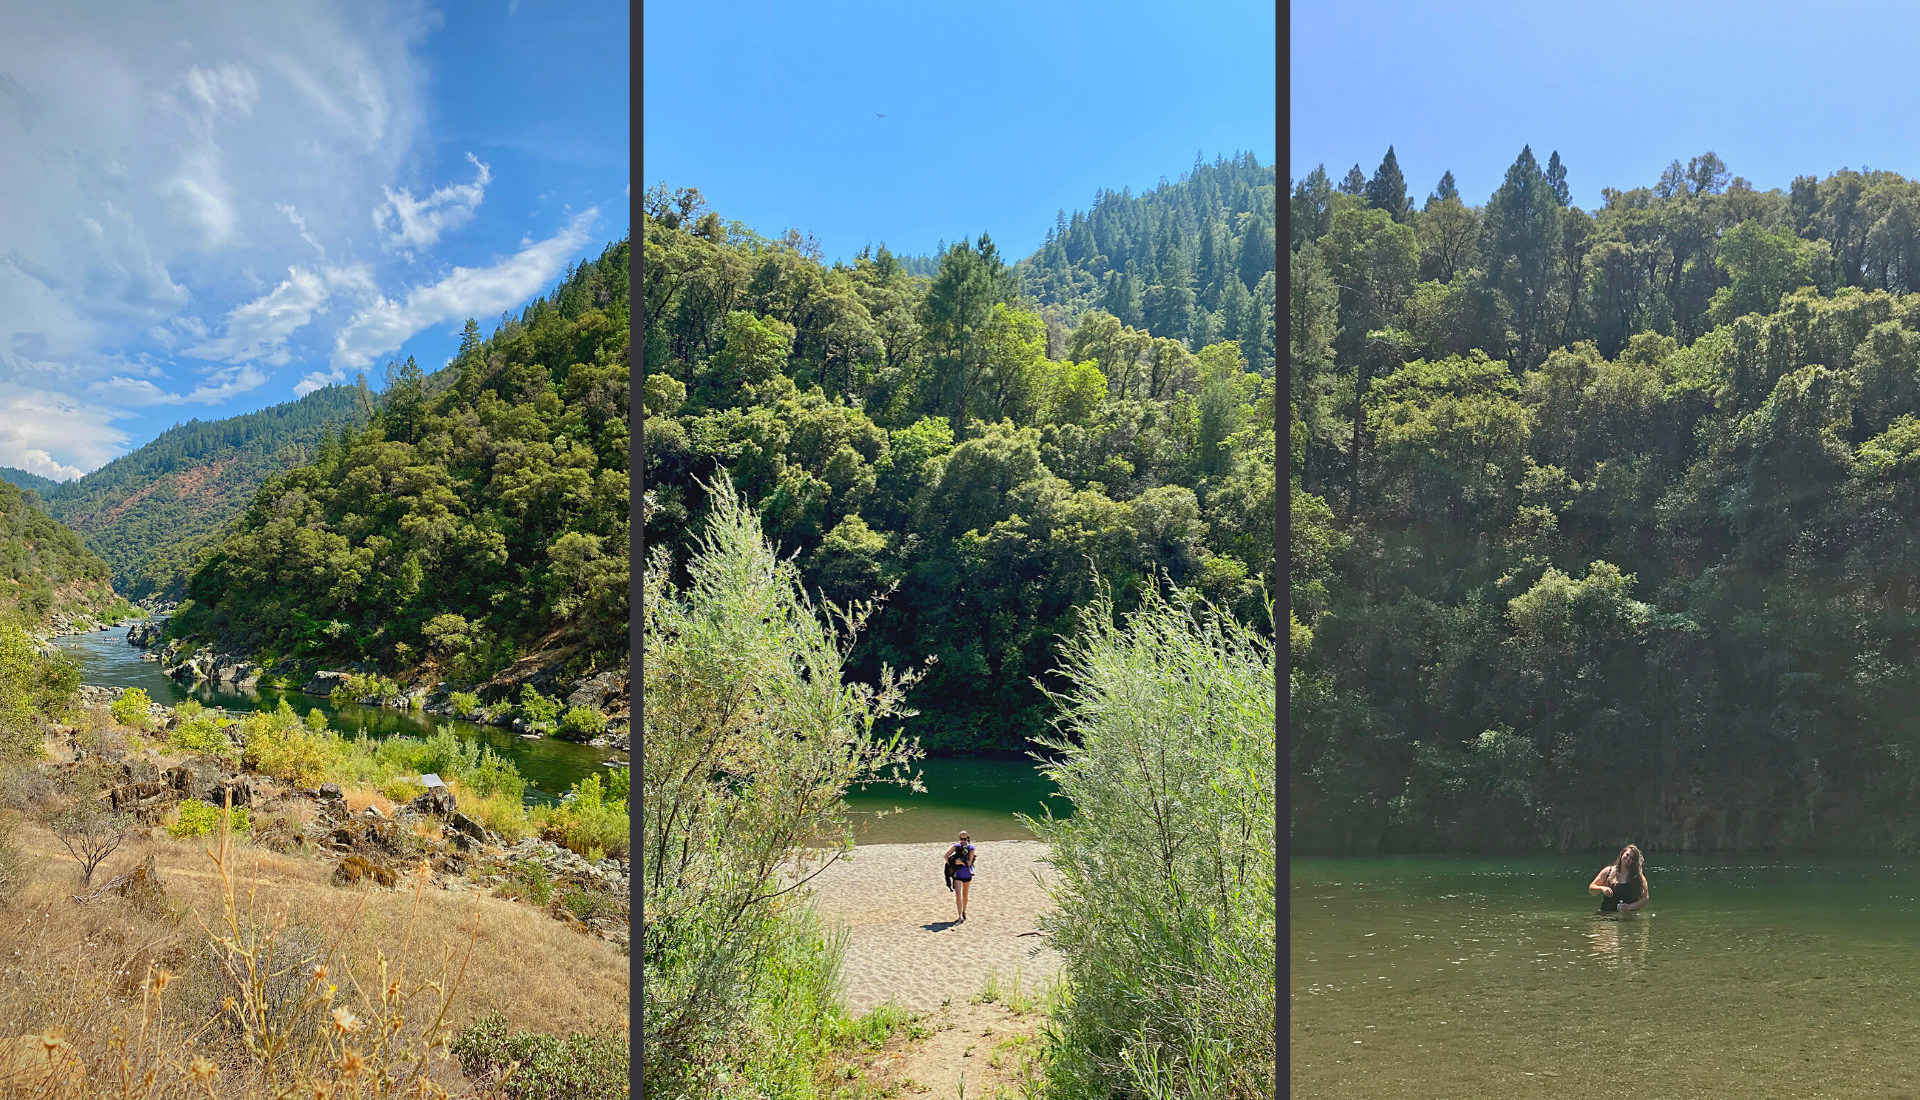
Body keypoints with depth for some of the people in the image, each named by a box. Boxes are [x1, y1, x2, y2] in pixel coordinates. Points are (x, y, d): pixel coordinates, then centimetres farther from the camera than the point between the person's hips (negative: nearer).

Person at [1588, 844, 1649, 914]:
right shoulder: (1608, 871, 9)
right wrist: (1601, 888, -10)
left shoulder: (1639, 877, 6)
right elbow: (1591, 889, 11)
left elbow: (1645, 898, 5)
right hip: (1607, 913, 1)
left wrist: (1630, 907, -9)